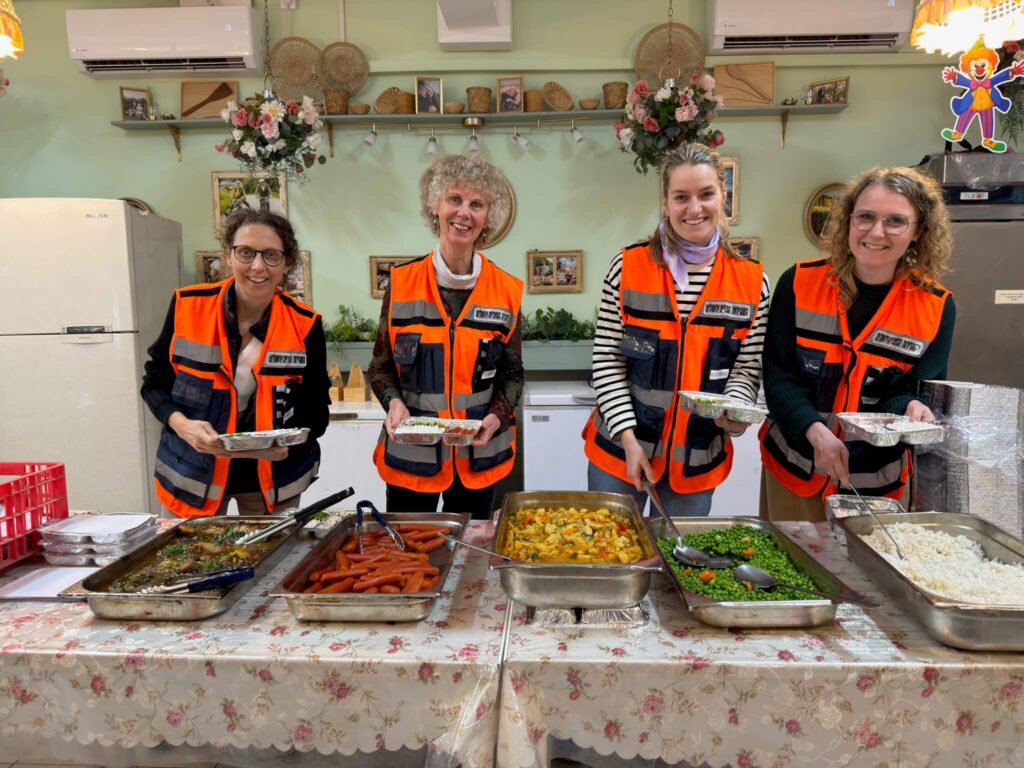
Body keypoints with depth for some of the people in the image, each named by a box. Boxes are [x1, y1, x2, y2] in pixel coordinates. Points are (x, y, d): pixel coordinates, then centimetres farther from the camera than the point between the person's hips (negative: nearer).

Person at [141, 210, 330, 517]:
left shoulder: (304, 325, -11)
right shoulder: (187, 307, -10)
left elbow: (315, 411, -5)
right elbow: (155, 383, 1)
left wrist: (286, 446, -24)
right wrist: (181, 424, -18)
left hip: (273, 476, 0)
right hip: (192, 471, 1)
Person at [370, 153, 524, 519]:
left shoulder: (507, 291, -3)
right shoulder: (402, 282, -4)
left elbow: (512, 375, 5)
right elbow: (381, 365, 4)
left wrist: (496, 416, -12)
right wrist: (394, 401, -15)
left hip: (478, 458, 1)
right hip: (409, 455, 0)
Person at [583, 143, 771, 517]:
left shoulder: (752, 281, -2)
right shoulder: (628, 267, -7)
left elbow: (747, 368, 3)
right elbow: (607, 360, -6)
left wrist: (734, 411, -17)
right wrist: (628, 437, -11)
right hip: (621, 449, -1)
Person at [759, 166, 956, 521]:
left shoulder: (936, 307, -8)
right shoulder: (799, 283, -11)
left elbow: (916, 390, -5)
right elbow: (778, 375, -12)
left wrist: (912, 409, -28)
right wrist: (816, 432, -26)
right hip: (793, 469, 0)